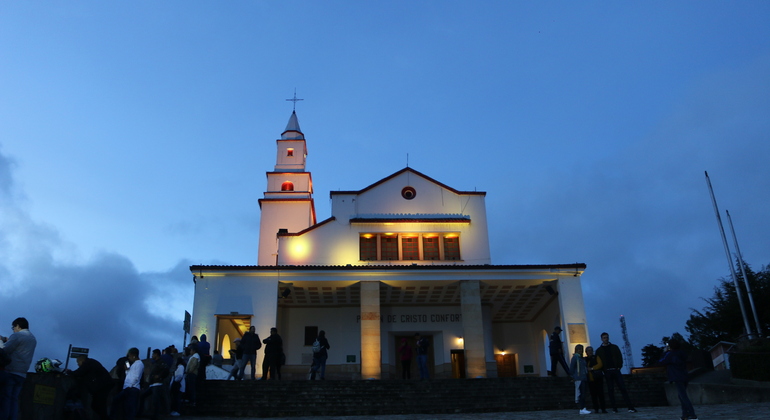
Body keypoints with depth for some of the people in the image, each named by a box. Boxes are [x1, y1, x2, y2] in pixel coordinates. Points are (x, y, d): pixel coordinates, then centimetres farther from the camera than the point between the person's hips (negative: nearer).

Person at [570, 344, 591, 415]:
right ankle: (582, 409, -11)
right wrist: (573, 376, -7)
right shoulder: (575, 357, -5)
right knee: (580, 394, -10)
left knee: (583, 394, 9)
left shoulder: (582, 358, 20)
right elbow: (571, 368, -8)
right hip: (579, 379, -8)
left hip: (584, 379, 8)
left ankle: (583, 408, 12)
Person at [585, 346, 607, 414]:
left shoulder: (596, 357, 7)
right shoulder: (585, 359, 13)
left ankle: (603, 409, 0)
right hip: (590, 380, 2)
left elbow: (600, 364, -9)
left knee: (601, 393, -4)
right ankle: (596, 409, 7)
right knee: (593, 395, 2)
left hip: (598, 378, -2)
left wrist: (592, 368, -14)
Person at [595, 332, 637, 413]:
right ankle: (614, 408, 2)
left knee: (623, 388, -6)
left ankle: (630, 407, -8)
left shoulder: (614, 347, 12)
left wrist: (619, 366, -4)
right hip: (607, 372, 0)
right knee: (610, 390, -1)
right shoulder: (599, 350, 8)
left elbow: (620, 357, 8)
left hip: (616, 370, 0)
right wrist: (603, 371, -2)